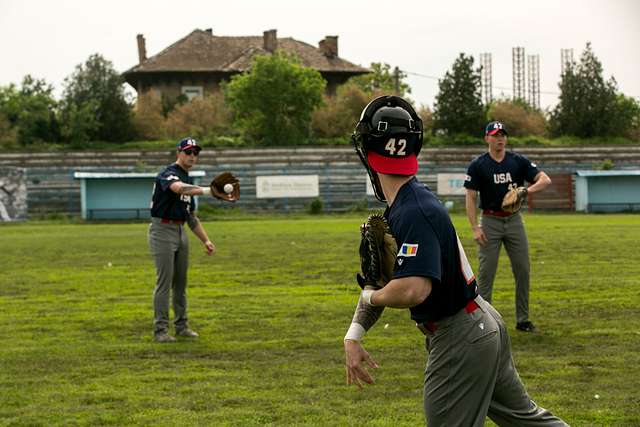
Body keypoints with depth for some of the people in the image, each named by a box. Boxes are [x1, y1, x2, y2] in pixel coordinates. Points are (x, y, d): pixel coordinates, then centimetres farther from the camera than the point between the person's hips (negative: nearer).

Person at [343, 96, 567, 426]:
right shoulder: (394, 211, 5)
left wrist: (370, 298, -17)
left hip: (460, 343, -10)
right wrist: (353, 336, 0)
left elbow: (412, 290, -38)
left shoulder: (414, 213, -26)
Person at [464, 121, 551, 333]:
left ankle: (523, 319, 12)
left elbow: (545, 180, -3)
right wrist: (475, 228, -14)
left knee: (523, 270, 3)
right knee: (486, 272, -3)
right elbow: (470, 198, -5)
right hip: (490, 222, -3)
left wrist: (527, 190, -23)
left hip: (514, 220, 3)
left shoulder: (518, 161, 2)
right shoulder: (478, 165, -4)